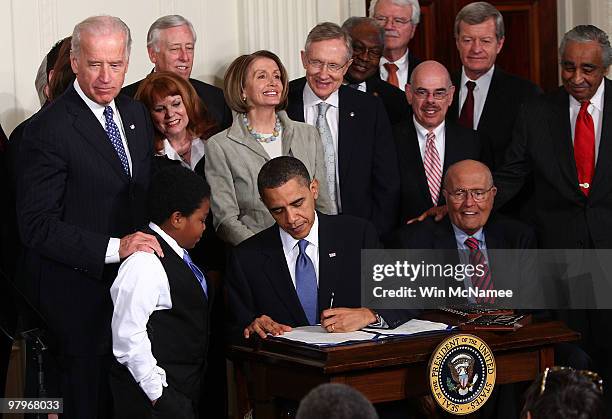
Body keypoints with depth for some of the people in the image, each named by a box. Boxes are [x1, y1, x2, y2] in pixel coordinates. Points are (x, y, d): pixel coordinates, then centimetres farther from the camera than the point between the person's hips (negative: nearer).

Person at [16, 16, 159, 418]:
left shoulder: (137, 115, 9)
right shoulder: (48, 129, -15)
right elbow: (36, 226, -18)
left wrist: (149, 243, 2)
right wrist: (113, 248, -26)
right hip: (79, 291, -6)